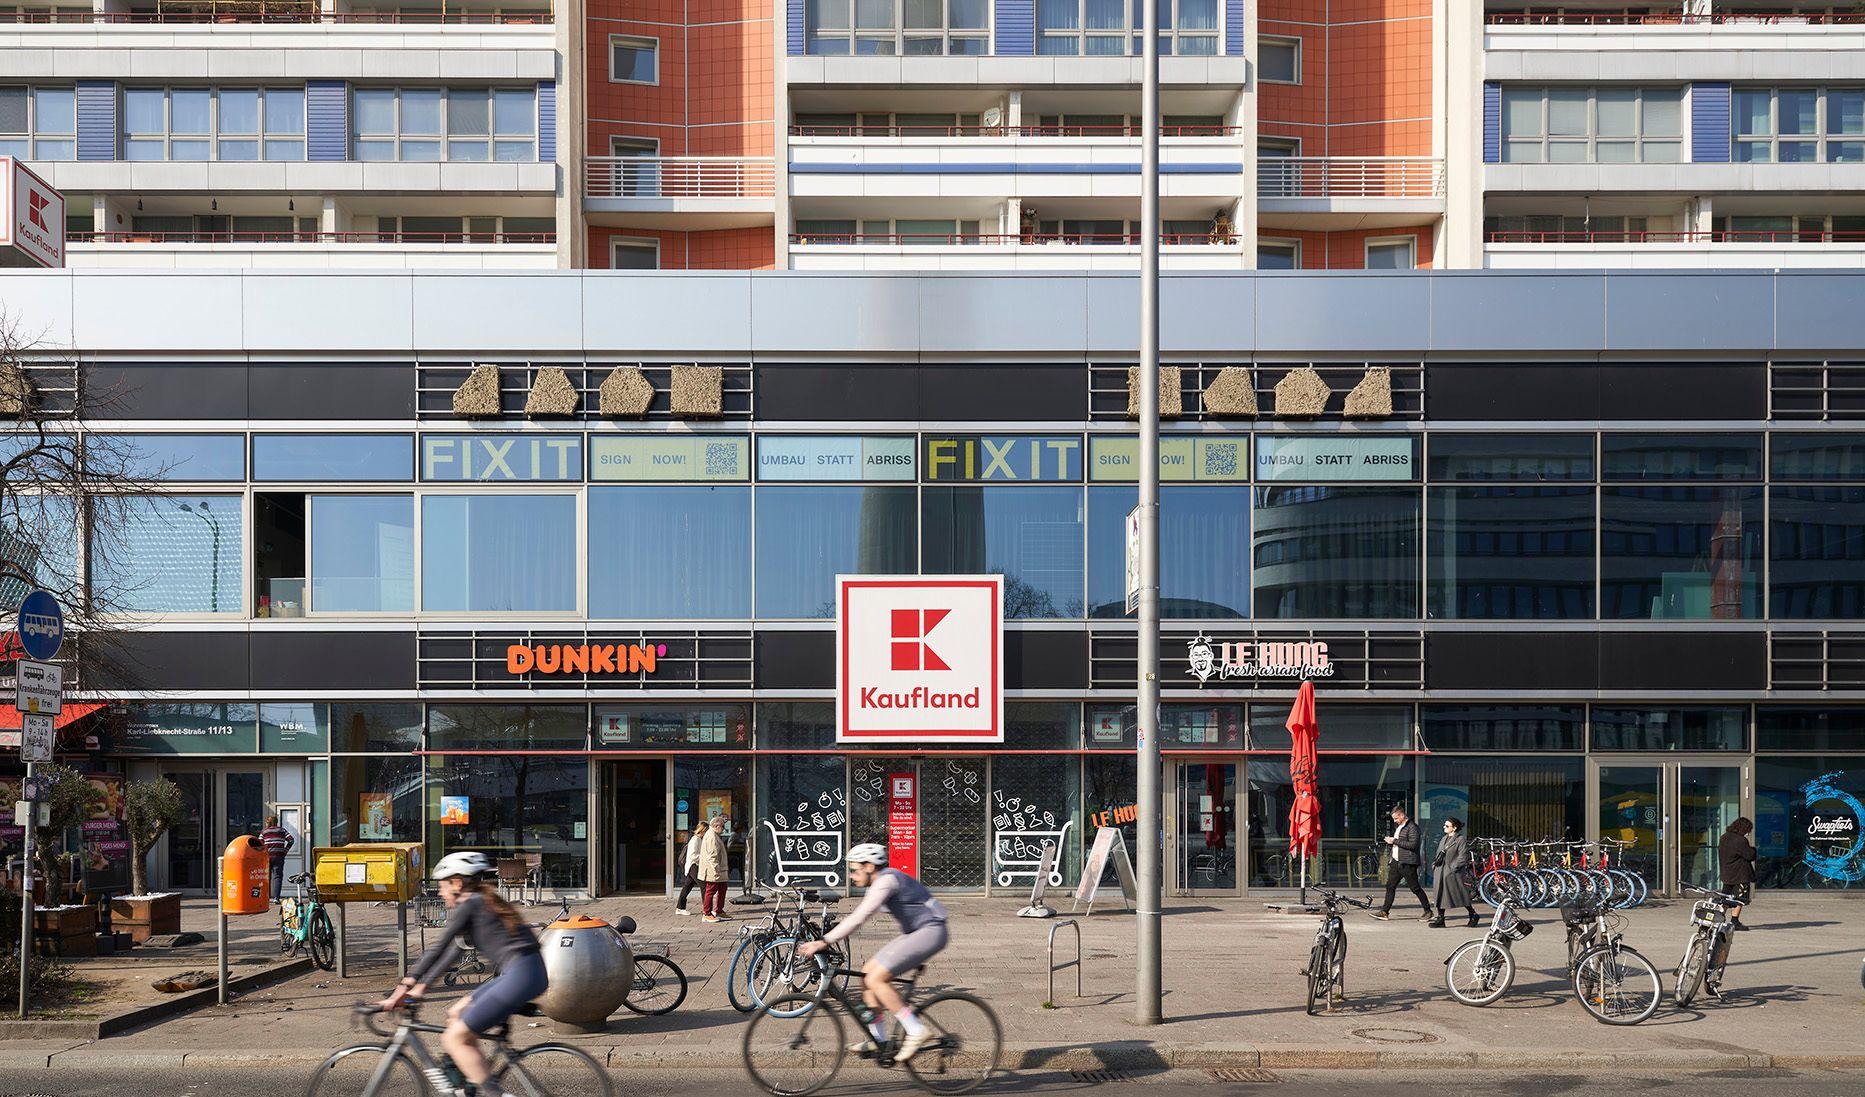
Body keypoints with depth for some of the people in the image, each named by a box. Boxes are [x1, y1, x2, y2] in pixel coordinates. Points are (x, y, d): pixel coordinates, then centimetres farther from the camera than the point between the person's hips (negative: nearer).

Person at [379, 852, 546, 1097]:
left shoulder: (468, 904, -3)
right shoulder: (480, 902, 24)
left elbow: (438, 948, -8)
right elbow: (452, 952, 26)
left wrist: (404, 986, -5)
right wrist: (420, 986, 23)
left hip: (521, 975, -10)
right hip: (525, 973, 10)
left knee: (454, 1037, -4)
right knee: (457, 1014, 20)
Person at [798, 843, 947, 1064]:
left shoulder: (887, 880, -19)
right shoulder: (879, 883, 13)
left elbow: (860, 917, -27)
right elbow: (857, 918, 19)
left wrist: (824, 942, -28)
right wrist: (826, 940, 12)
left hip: (930, 932, -10)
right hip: (914, 932, 10)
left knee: (876, 978, -17)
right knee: (867, 972, 6)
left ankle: (916, 1031, -11)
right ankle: (877, 1038, 14)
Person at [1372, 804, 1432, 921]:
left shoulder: (1412, 827, -13)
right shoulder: (1397, 826, 16)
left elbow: (1413, 844, -23)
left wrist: (1395, 841, -20)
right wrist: (1389, 842, 7)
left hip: (1407, 863, -9)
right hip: (1396, 861, 9)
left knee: (1415, 888, -2)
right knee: (1390, 886, 6)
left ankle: (1428, 910, 10)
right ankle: (1385, 911, 9)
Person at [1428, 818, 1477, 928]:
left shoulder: (1461, 840, -8)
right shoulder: (1444, 839, 17)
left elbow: (1463, 857, -14)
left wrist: (1454, 867, -18)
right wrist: (1434, 864, 12)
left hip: (1453, 873, -8)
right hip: (1440, 871, 8)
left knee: (1461, 895, 2)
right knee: (1440, 896, 4)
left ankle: (1473, 915, 20)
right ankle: (1440, 919, 7)